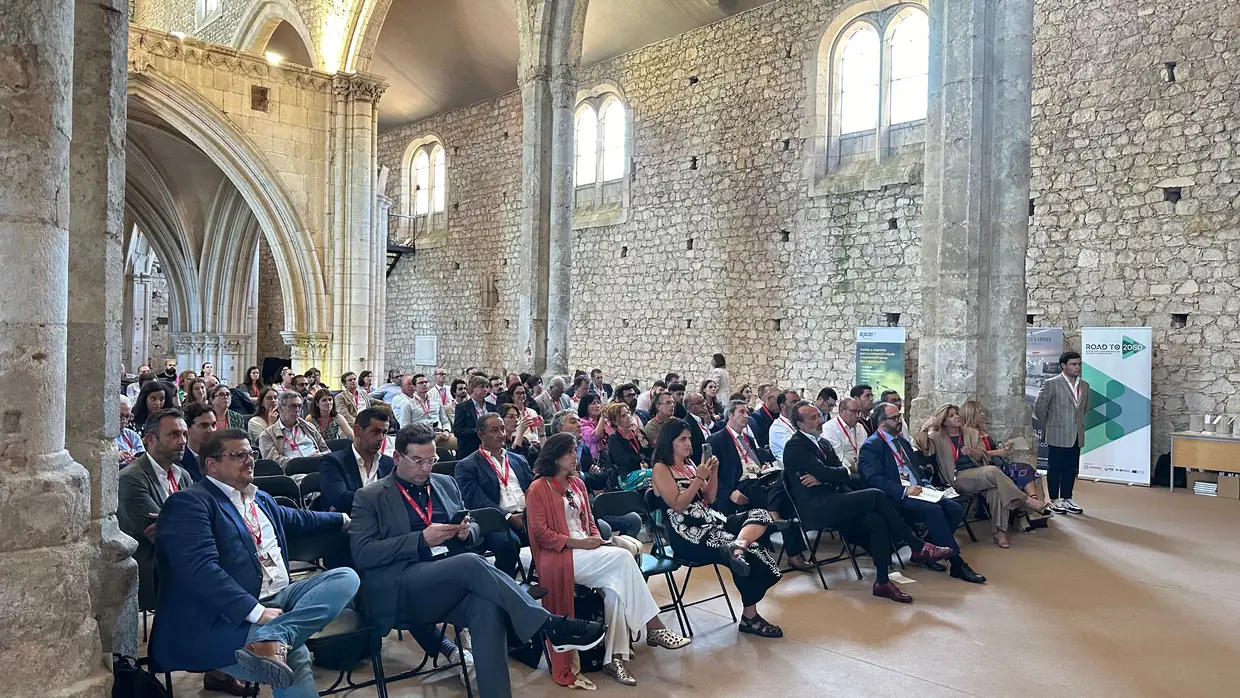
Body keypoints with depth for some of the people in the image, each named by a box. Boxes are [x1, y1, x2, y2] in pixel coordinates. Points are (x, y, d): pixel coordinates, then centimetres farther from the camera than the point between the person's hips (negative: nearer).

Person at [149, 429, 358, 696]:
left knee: (346, 577, -17)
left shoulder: (262, 499, 21)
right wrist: (257, 612, -26)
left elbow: (297, 520, 41)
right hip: (235, 615, -9)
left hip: (278, 598, 9)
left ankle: (273, 638, -34)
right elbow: (202, 569, -20)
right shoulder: (189, 503, -6)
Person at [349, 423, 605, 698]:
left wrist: (467, 531, -1)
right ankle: (552, 626, -31)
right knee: (471, 563, -33)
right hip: (401, 589, -4)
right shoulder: (369, 497, 5)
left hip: (455, 582, 5)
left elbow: (472, 528, 25)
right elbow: (362, 554, -7)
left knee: (487, 608, -31)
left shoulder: (445, 483, 20)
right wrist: (422, 539, -15)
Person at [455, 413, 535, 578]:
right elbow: (476, 501, -7)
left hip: (528, 517, 5)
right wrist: (509, 517, -17)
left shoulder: (518, 460, 25)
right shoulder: (466, 466, 6)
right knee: (508, 542, -37)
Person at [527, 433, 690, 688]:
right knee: (622, 557, -26)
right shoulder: (538, 489, -5)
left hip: (586, 550, 7)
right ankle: (654, 628, -20)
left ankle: (615, 657, -22)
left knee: (615, 582, -25)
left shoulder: (577, 483, 17)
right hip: (560, 556, -7)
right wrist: (578, 543, -18)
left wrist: (595, 536, -2)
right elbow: (540, 533, -11)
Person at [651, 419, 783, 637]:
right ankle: (750, 617, -8)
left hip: (710, 521, 8)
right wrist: (699, 477, -16)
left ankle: (736, 548, -41)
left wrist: (713, 472, 2)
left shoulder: (689, 464, 17)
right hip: (689, 535, -8)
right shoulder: (661, 469, -6)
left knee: (760, 515, -13)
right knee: (752, 552, -20)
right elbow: (677, 505, -15)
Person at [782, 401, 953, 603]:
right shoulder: (795, 446, -8)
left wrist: (823, 478, -9)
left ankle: (882, 581, -16)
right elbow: (823, 472, -18)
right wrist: (829, 478, 1)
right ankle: (918, 547, -11)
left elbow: (844, 474, 9)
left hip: (832, 505, 8)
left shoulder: (823, 443, 19)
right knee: (876, 496, -21)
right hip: (816, 508, -8)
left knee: (875, 520, -20)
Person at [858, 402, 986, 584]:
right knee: (933, 510, -30)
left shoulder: (902, 442, 23)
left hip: (916, 492, 9)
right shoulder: (871, 446, -6)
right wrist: (904, 491, -26)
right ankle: (957, 564, -21)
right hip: (895, 498, -9)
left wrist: (925, 485, 4)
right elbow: (875, 479, -17)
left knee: (955, 508, -11)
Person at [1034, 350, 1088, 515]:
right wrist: (1049, 425, 1)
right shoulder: (1051, 384, -9)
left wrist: (1077, 422, 16)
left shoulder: (1084, 386, 8)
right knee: (1055, 469, 2)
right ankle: (1054, 500, 10)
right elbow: (1039, 406, -7)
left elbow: (1085, 407, 23)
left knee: (1071, 469, 11)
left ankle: (1067, 499, 21)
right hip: (1058, 435, -5)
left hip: (1076, 436, 5)